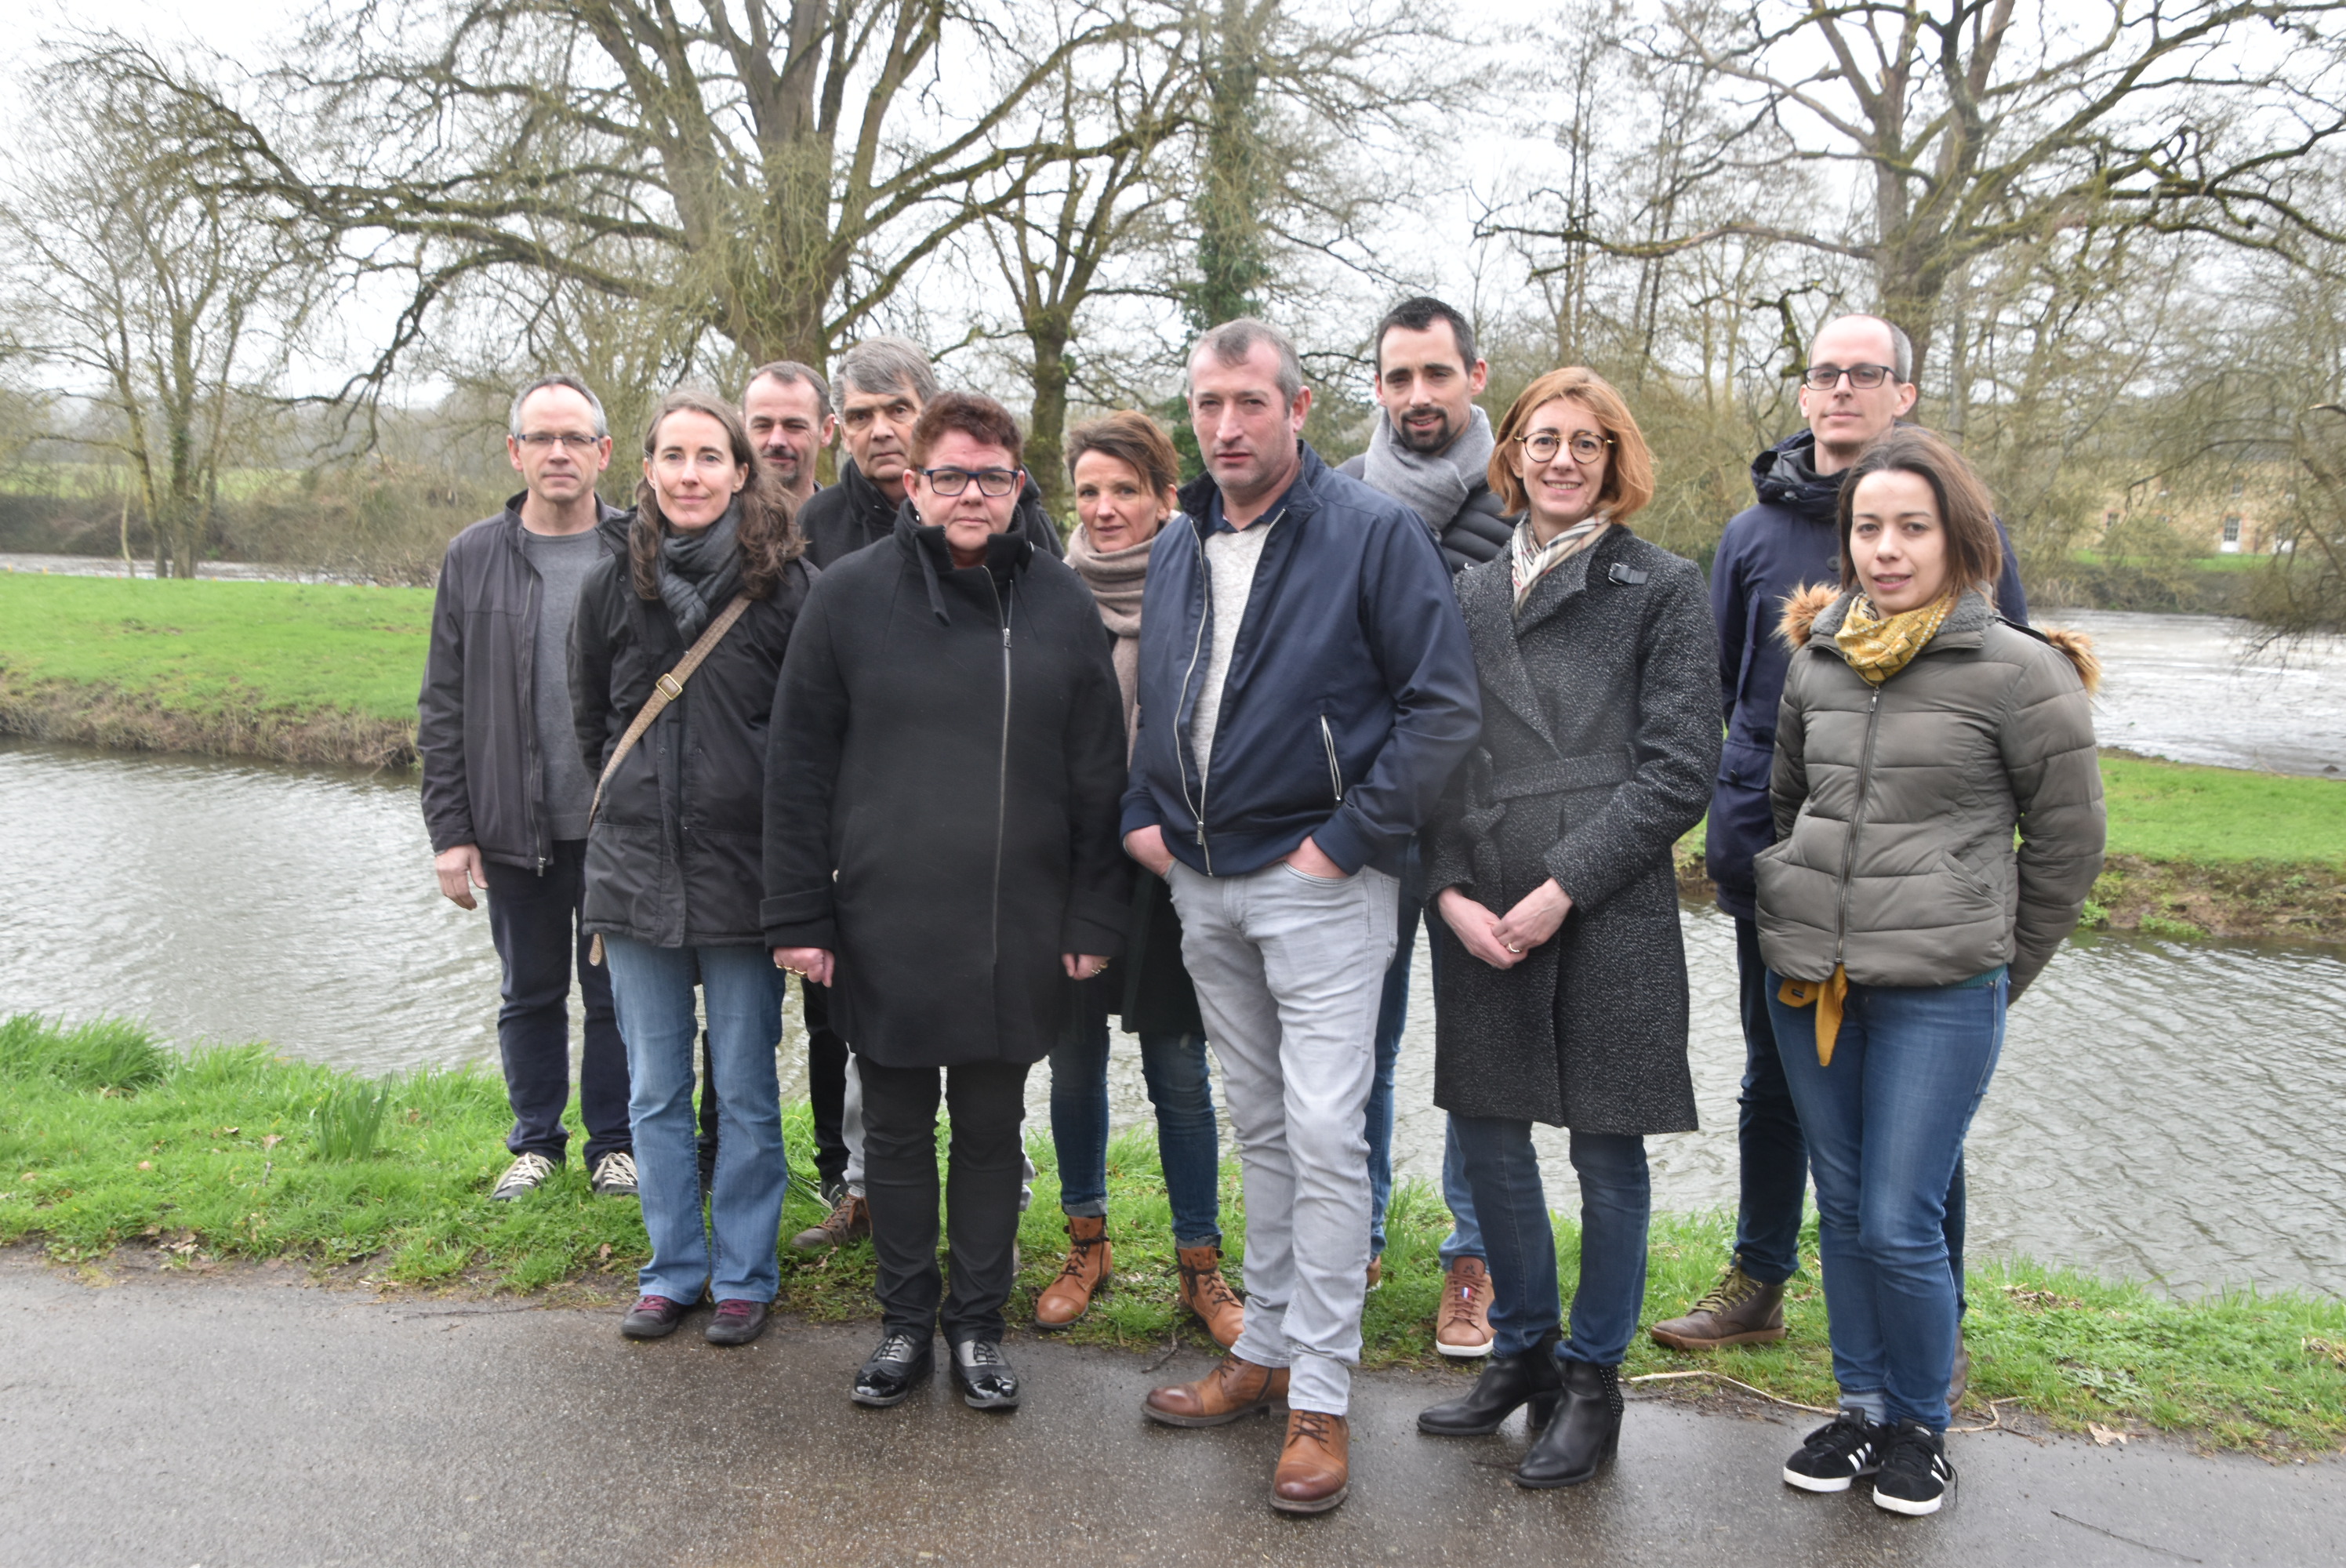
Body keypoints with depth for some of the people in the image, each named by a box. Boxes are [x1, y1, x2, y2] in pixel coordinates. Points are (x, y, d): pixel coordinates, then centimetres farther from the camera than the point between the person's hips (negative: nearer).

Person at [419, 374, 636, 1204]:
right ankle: (537, 1142, 30)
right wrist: (450, 830, -1)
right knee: (530, 994, 14)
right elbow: (442, 706, 4)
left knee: (615, 993, 9)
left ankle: (615, 1142, 26)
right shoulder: (473, 558, 3)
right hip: (513, 826, 2)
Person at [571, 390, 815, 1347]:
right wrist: (635, 811, 13)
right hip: (636, 871, 3)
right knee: (655, 1091, 12)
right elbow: (589, 722, 16)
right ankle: (672, 1268, 27)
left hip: (743, 872, -3)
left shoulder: (787, 586, -6)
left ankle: (743, 1274, 22)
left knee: (745, 1091, 7)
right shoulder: (612, 586, 5)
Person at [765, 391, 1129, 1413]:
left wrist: (1093, 918, 0)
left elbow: (1098, 776, 4)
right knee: (896, 1129, 12)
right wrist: (799, 916, -4)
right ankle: (906, 1320, 29)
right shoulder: (850, 595, -1)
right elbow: (799, 768, 0)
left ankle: (979, 1321, 29)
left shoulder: (1060, 603, 2)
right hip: (882, 925, 0)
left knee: (992, 1128, 12)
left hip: (1017, 930, 1)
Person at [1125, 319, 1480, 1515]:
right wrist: (1142, 816, 7)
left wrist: (1351, 836, -16)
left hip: (1318, 880, -6)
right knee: (1260, 1130, 16)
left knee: (1324, 1134, -5)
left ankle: (1320, 1396, 7)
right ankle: (1267, 1348, 29)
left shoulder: (1374, 532, -9)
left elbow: (1444, 705, -14)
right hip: (1201, 882, 6)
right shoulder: (1176, 551, 12)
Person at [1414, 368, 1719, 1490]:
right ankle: (1523, 1350, 33)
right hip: (1479, 918, 4)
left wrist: (1563, 885, -13)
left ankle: (1592, 1378, 25)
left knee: (1607, 1153, 6)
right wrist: (1452, 890, -5)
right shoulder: (1471, 593, 12)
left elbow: (1677, 773, -6)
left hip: (1608, 918, -4)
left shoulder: (1663, 589, 0)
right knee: (1485, 1132, 12)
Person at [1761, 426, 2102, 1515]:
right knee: (1842, 1210, 14)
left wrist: (1999, 970, 6)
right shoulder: (1815, 657, 6)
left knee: (1899, 1226, -2)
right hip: (1806, 978, 5)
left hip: (1939, 994, -5)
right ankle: (1862, 1406, 31)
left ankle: (1920, 1423, 22)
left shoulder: (2022, 674, -8)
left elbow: (2068, 844, 0)